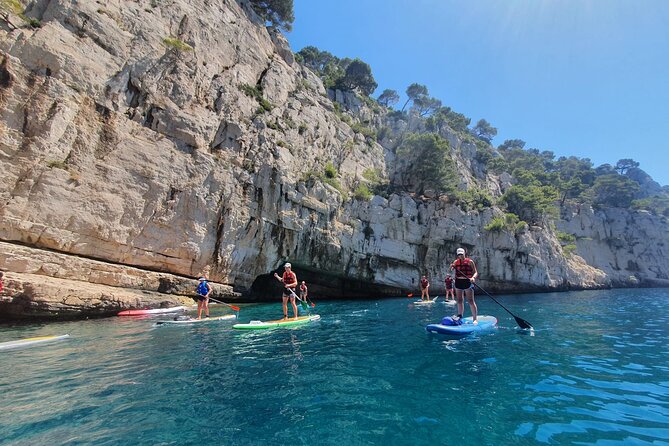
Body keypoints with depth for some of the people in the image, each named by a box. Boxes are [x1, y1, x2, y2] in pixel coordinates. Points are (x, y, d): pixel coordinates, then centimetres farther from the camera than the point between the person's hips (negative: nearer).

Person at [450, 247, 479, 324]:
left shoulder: (470, 261, -1)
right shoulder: (456, 262, 9)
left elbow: (475, 272, -4)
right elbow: (451, 270, 0)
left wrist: (473, 277, -24)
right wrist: (451, 267, -22)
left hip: (467, 282, -4)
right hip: (458, 282, 4)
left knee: (471, 301, -4)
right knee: (459, 300, 12)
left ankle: (475, 319, 0)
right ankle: (460, 316, 24)